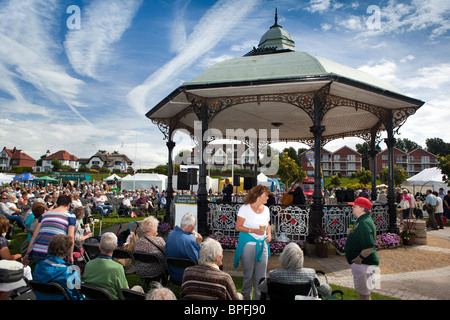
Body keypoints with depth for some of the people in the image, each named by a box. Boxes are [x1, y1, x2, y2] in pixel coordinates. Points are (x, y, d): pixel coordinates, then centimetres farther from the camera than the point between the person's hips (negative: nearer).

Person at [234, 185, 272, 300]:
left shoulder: (266, 209, 9)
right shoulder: (245, 208, -9)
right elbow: (238, 227, -10)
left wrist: (269, 234, 3)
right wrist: (253, 231, -19)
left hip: (262, 245, 5)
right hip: (248, 245, -4)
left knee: (261, 276, 6)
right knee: (249, 275, 7)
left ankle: (260, 297, 21)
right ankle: (246, 297, 26)